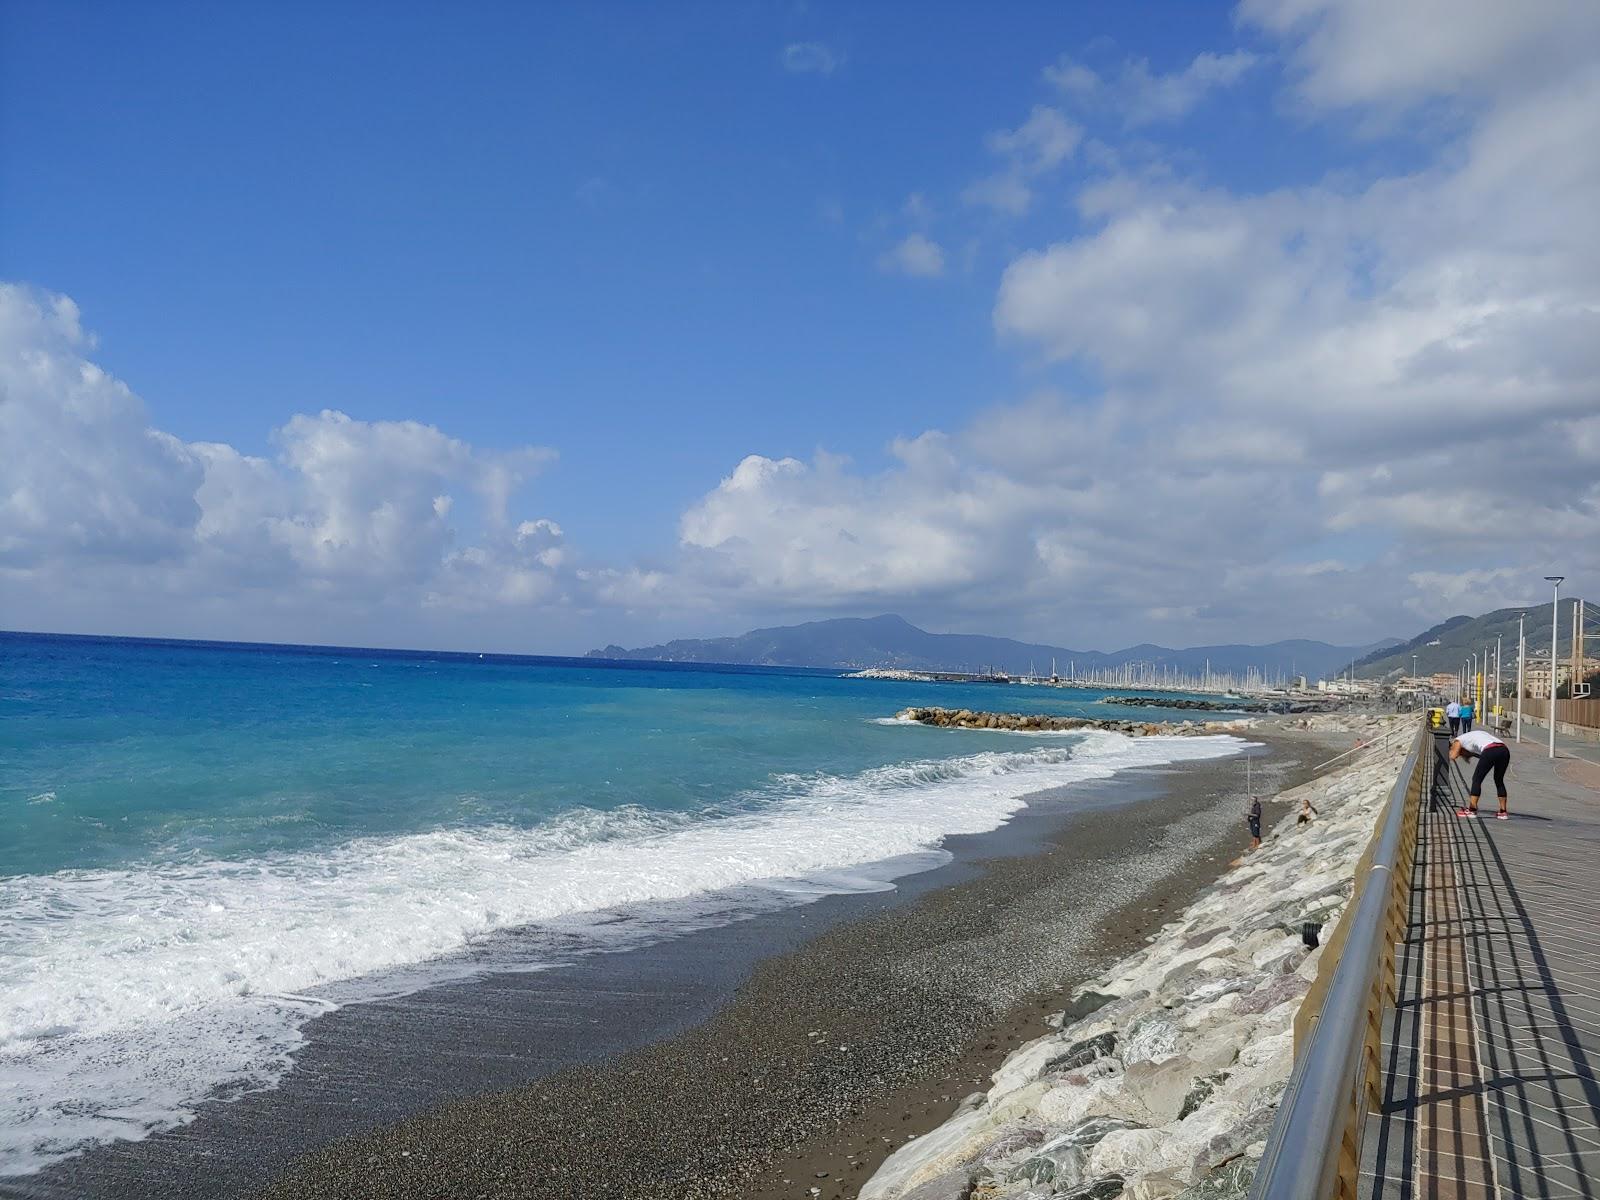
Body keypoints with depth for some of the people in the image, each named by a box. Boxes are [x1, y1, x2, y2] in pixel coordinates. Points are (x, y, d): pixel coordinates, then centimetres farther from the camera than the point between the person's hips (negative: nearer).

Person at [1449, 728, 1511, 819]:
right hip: (1505, 750, 7)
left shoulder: (1459, 740, 17)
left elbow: (1452, 757, 5)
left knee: (1476, 780, 6)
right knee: (1499, 781, 22)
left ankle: (1472, 810, 6)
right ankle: (1503, 812, 23)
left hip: (1490, 751, -7)